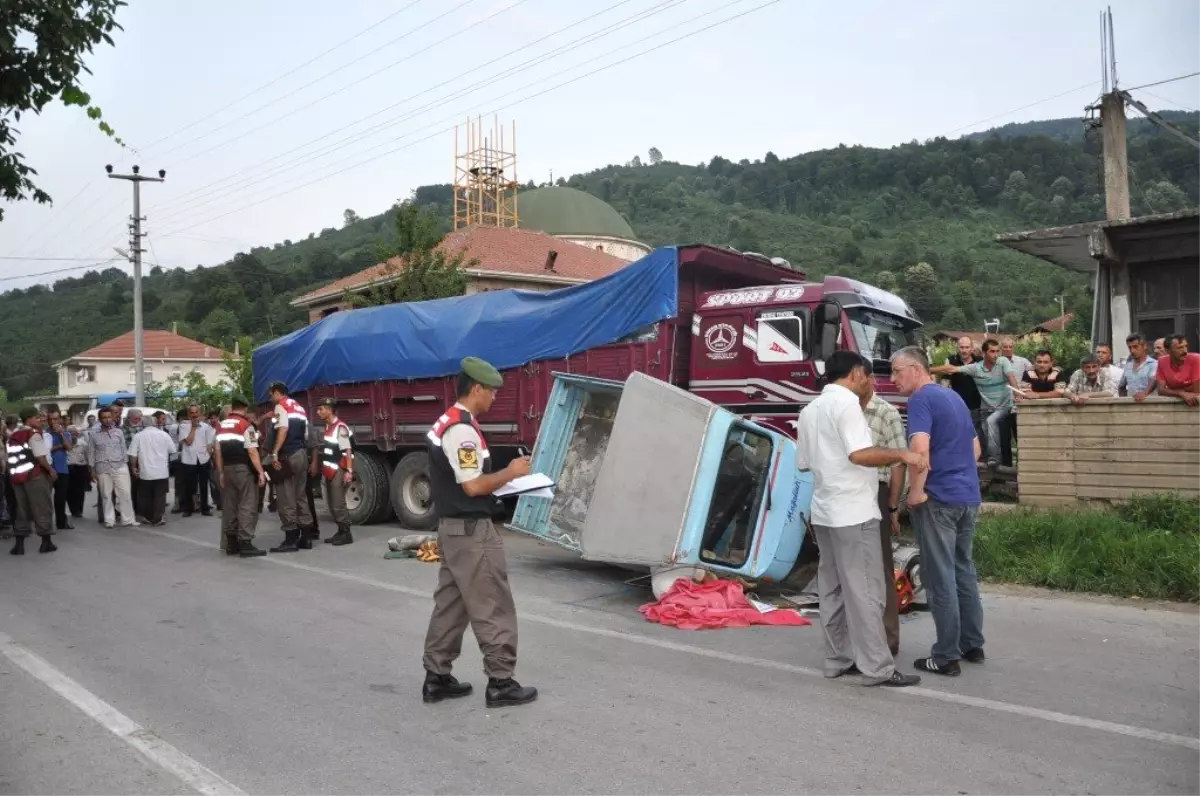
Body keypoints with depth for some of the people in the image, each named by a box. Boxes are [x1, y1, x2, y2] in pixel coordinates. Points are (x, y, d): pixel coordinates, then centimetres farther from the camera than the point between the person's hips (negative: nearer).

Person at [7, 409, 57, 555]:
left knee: (22, 510, 11)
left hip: (17, 476, 7)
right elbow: (40, 457, -17)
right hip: (35, 476, -7)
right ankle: (46, 542, 5)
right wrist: (51, 470, -6)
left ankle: (19, 545, 8)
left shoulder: (12, 436, 14)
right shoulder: (33, 434, -10)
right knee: (43, 508, 2)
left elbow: (10, 457, 13)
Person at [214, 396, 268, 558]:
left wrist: (221, 473, 19)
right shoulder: (245, 425, -10)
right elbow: (252, 452, -16)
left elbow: (218, 452, 13)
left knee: (229, 505, 11)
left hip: (228, 469, 7)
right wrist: (260, 472, -12)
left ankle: (231, 544, 17)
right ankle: (245, 544, -9)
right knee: (247, 506, -5)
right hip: (244, 469, -7)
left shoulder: (221, 426, 11)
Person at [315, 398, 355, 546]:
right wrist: (316, 466, 23)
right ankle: (341, 532, 21)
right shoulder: (327, 427, 15)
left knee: (338, 504, -9)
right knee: (331, 504, 12)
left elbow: (348, 451, -19)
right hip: (330, 472, 10)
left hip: (339, 472, -10)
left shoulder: (340, 428, -14)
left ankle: (346, 534, -1)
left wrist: (349, 471, -24)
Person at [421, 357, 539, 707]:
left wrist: (501, 480, 12)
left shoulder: (445, 424, 12)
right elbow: (473, 486, -23)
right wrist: (511, 473, -10)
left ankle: (437, 677, 21)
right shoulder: (462, 430, -20)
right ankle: (500, 682, 6)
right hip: (471, 530, -10)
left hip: (452, 526, 10)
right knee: (492, 607, -1)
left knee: (450, 604, 14)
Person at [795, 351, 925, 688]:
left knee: (833, 589, 12)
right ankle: (877, 667, -1)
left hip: (824, 510, 9)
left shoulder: (809, 410, 15)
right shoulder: (847, 402, -11)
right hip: (854, 511, -9)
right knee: (864, 590, -5)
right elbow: (860, 454, -24)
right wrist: (901, 455, -17)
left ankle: (838, 659, 16)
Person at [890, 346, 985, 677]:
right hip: (969, 496, 9)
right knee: (964, 570, 17)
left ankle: (947, 656, 3)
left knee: (940, 577, -2)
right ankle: (973, 644, 25)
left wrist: (916, 490, -18)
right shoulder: (954, 397, 16)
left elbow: (920, 448, -26)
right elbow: (975, 447, 24)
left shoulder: (921, 399, -11)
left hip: (938, 498, -9)